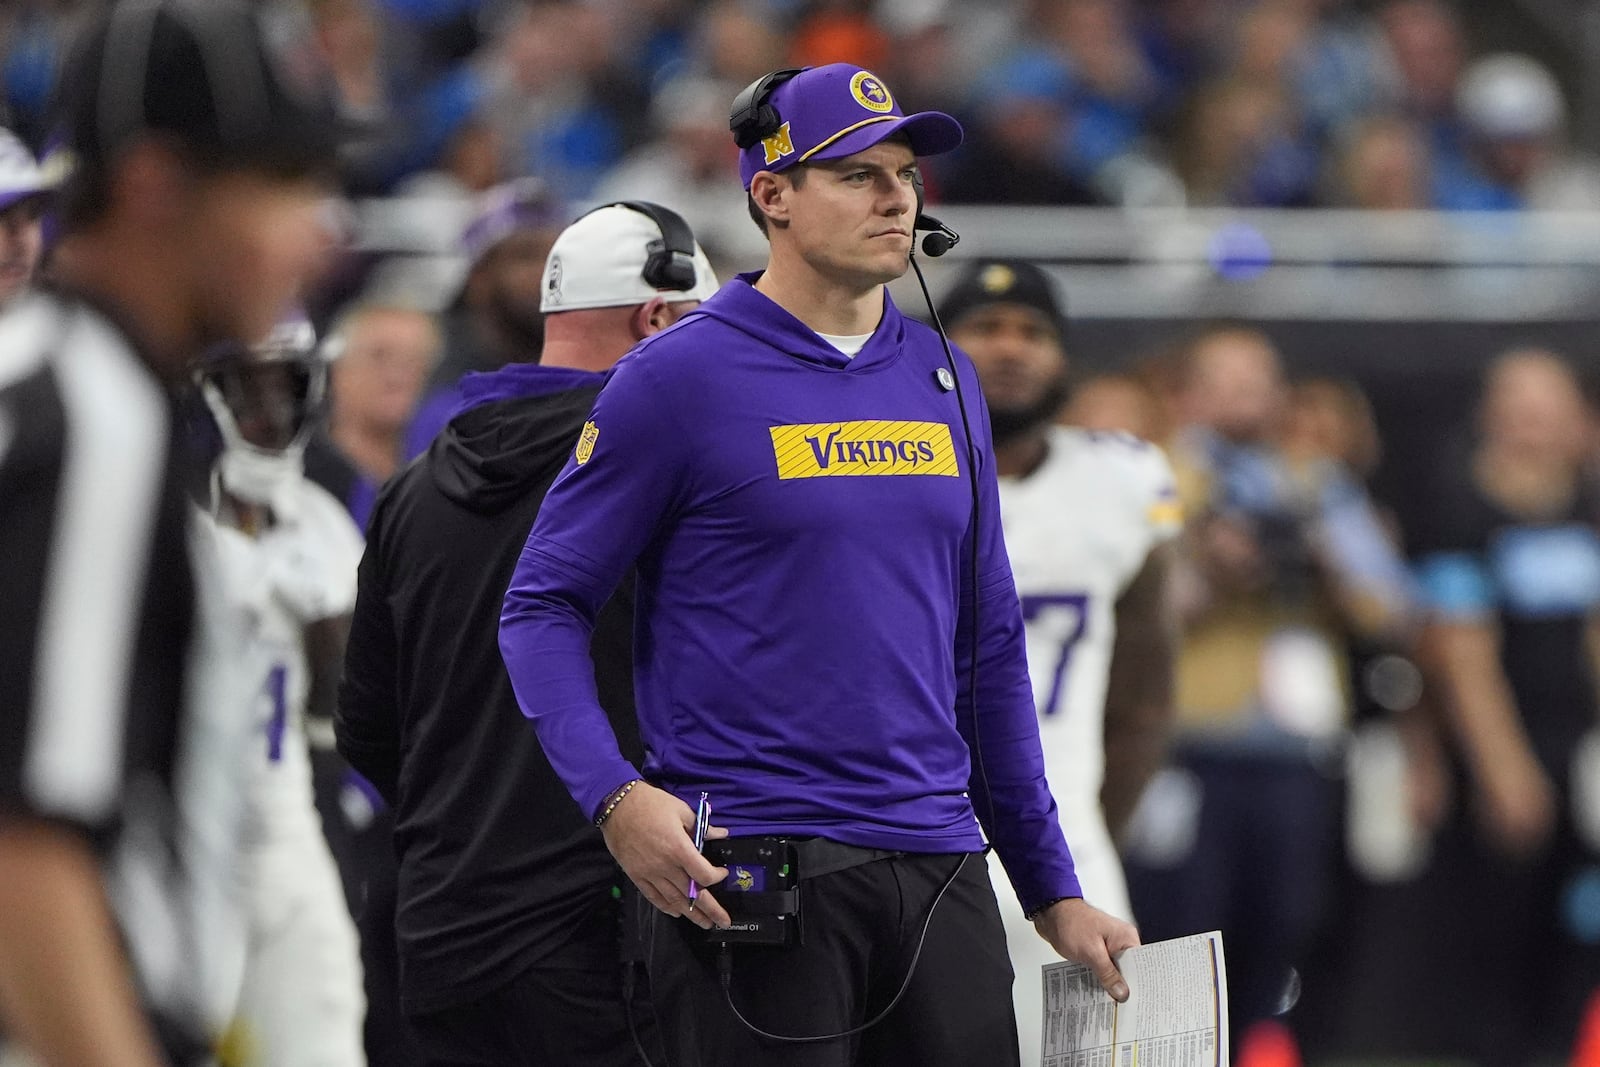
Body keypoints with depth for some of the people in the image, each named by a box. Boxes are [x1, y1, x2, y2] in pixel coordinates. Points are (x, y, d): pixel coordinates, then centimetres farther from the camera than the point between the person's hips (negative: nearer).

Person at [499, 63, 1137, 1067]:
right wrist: (616, 796, -20)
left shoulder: (944, 382, 13)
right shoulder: (682, 376, -5)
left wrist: (1055, 891, 16)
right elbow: (543, 605, -5)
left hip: (940, 872, 6)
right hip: (754, 879, -5)